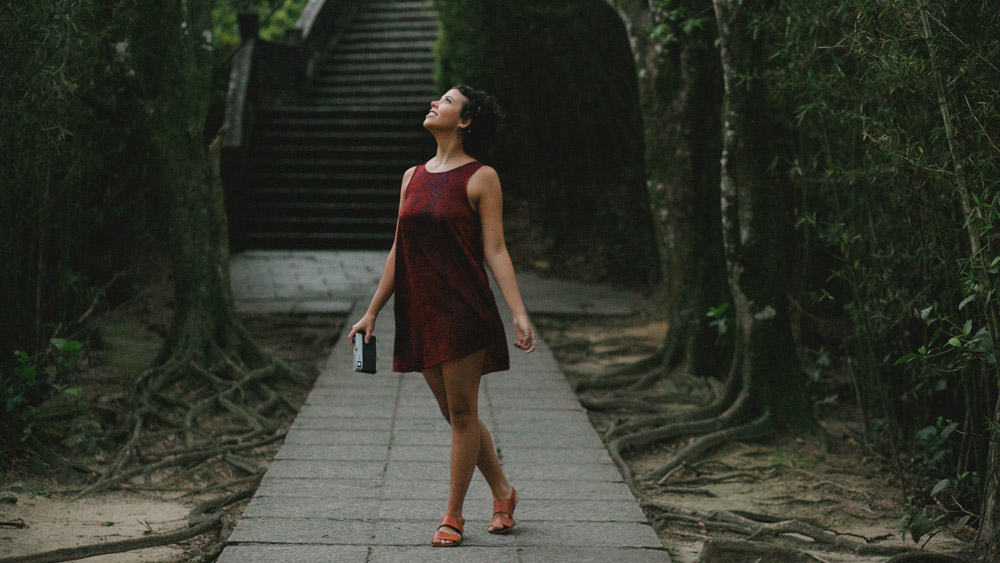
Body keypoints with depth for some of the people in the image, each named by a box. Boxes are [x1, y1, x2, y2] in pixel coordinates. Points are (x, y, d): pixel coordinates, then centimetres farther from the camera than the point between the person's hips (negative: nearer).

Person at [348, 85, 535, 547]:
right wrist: (372, 312, 13)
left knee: (462, 412, 0)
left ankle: (452, 516, 11)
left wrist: (519, 315, -15)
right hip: (420, 310, 6)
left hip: (462, 307, -6)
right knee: (453, 413, 12)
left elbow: (495, 251, -7)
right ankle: (502, 491, 30)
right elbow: (398, 252, 15)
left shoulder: (480, 178, -4)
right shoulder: (413, 177, 12)